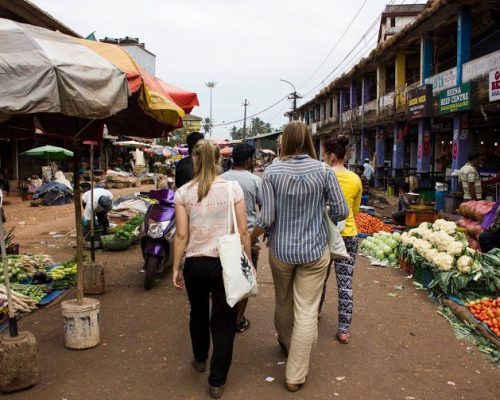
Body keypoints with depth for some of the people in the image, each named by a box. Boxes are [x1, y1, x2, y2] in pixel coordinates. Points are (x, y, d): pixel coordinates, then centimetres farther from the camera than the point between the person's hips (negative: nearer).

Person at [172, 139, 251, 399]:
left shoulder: (183, 193, -4)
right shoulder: (233, 188, -6)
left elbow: (182, 235, -5)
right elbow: (243, 232, -5)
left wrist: (175, 268, 5)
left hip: (195, 263, 2)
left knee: (198, 313, 25)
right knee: (223, 321, 10)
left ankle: (200, 359, 47)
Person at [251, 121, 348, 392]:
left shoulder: (272, 171, -11)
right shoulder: (323, 170, -9)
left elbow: (266, 218, -13)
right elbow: (341, 212, -6)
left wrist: (250, 238, 5)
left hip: (281, 250, 1)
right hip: (314, 250, -1)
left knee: (283, 304, 24)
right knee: (306, 312, 5)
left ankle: (286, 345, 49)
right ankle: (295, 375, 12)